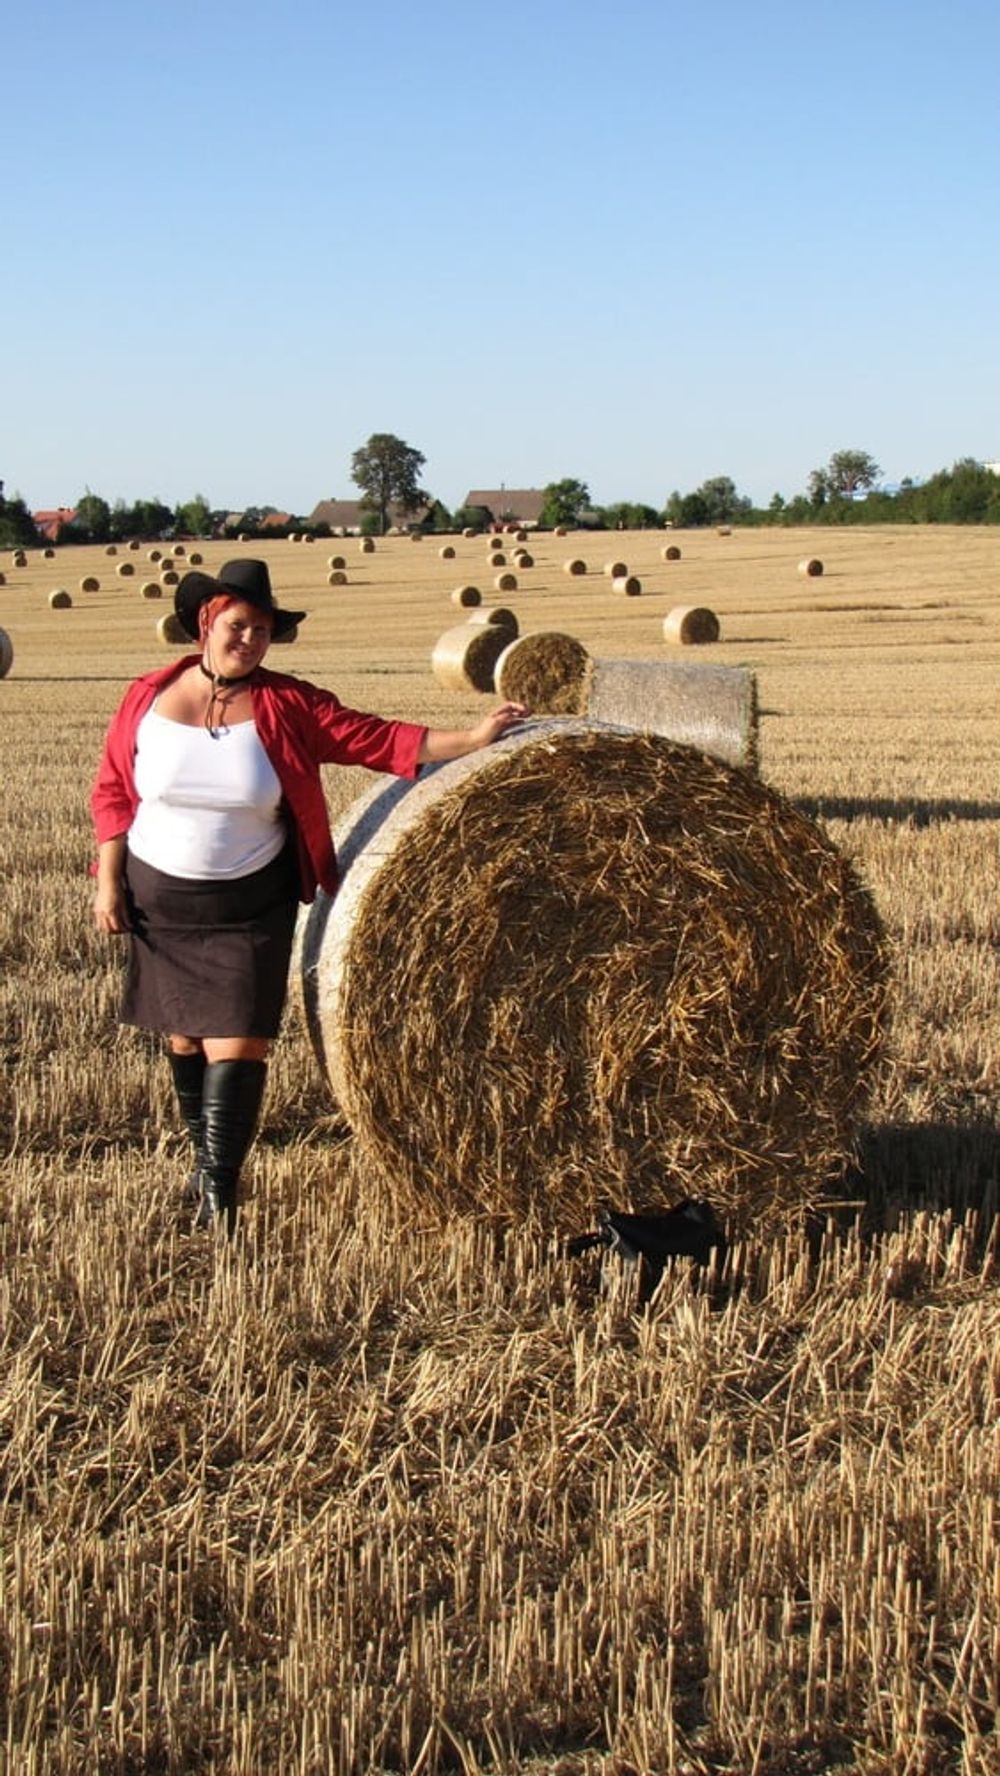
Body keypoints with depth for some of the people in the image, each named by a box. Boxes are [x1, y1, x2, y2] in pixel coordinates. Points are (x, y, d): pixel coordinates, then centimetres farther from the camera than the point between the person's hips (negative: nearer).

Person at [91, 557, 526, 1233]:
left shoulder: (287, 706, -8)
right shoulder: (149, 697, -5)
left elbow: (376, 738, -11)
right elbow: (113, 792, 1)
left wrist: (474, 739, -19)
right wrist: (109, 881, -3)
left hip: (251, 904, -2)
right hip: (159, 898, 2)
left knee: (238, 1043, -9)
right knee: (182, 1033, 15)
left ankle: (218, 1189, -1)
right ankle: (207, 1153, 35)